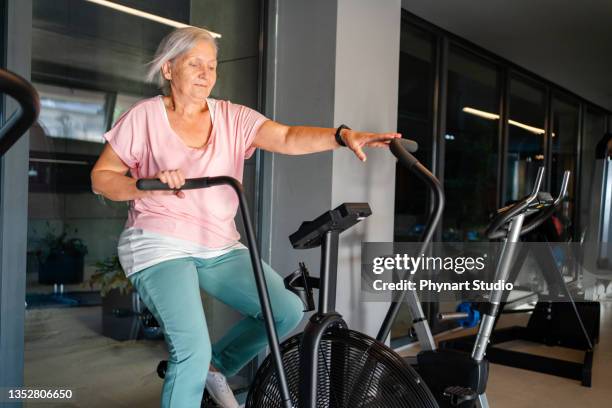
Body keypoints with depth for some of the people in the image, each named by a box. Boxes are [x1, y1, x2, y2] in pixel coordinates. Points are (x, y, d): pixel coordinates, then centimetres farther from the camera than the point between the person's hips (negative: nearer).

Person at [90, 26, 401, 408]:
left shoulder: (232, 117, 4)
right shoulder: (144, 116, 0)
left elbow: (288, 138, -11)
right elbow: (101, 177, 2)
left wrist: (343, 135, -28)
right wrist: (147, 185, -18)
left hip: (221, 248, 4)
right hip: (161, 246, -4)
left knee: (288, 310, -8)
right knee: (193, 352, -17)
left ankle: (217, 366, 16)